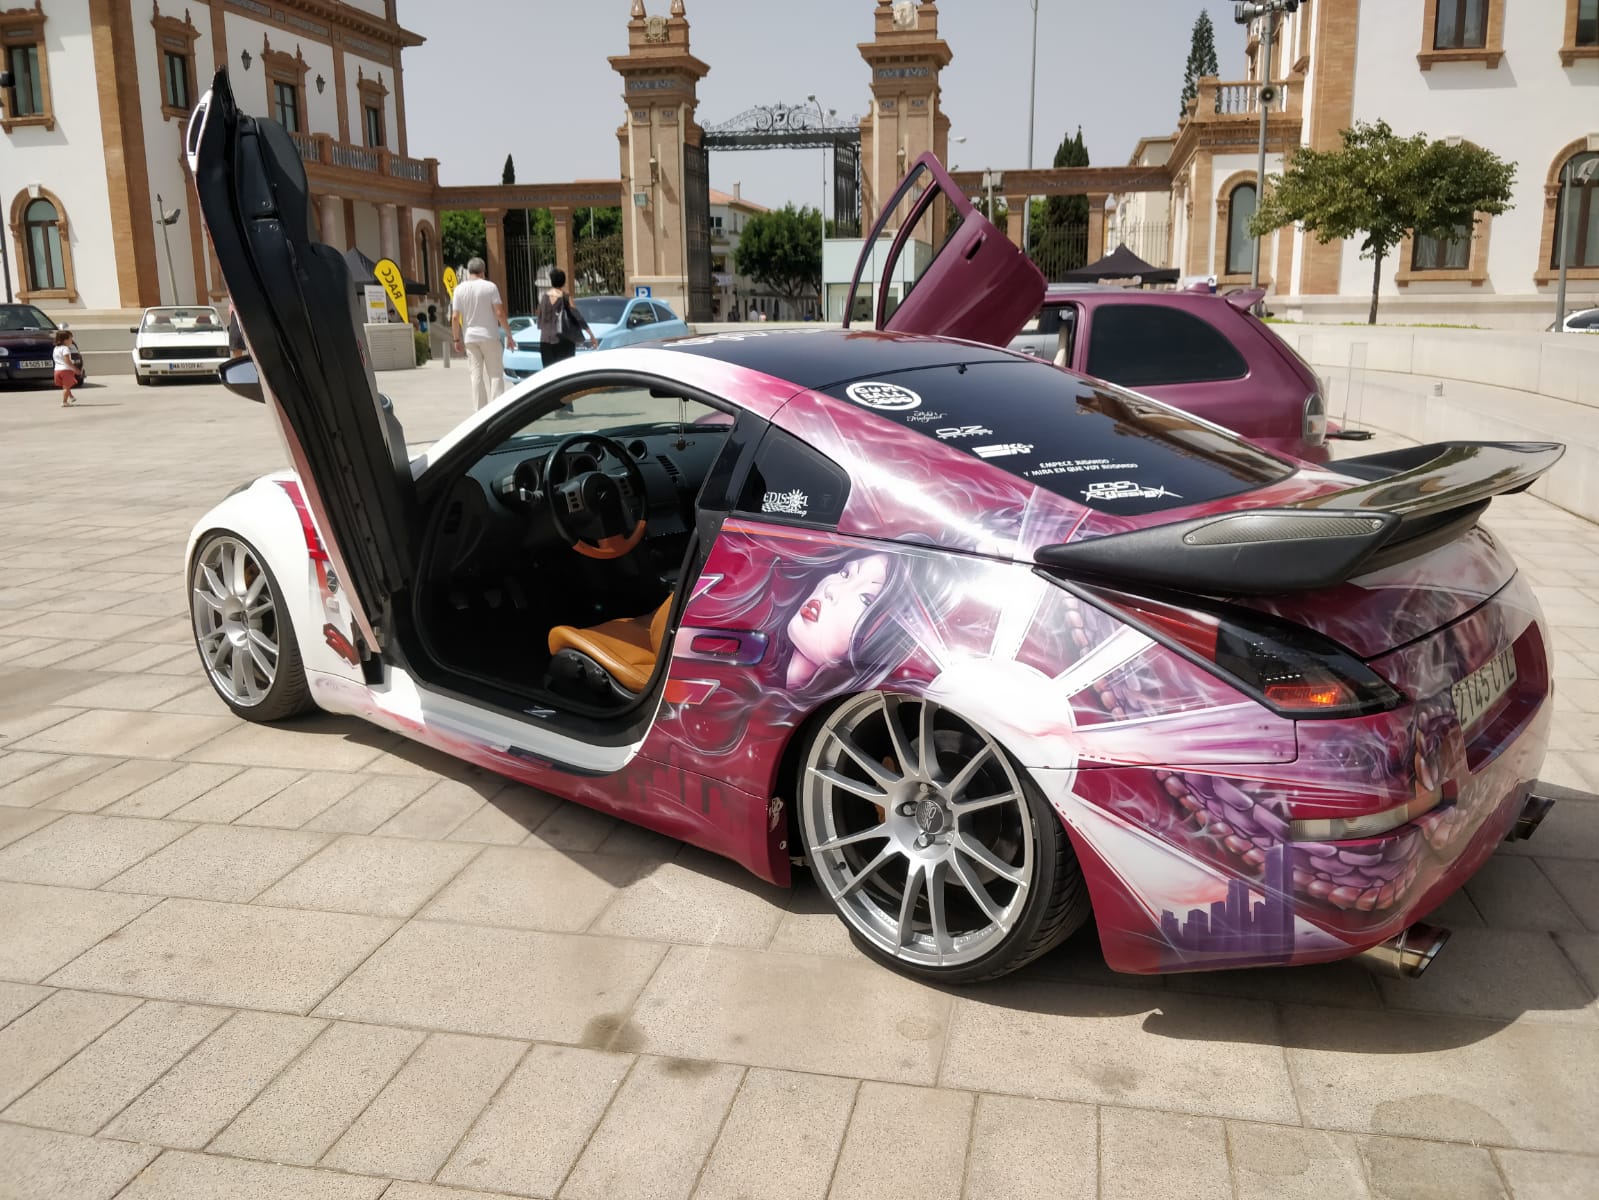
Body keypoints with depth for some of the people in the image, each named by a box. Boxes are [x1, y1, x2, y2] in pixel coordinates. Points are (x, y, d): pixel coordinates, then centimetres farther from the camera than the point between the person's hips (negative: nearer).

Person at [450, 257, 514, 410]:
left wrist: (457, 339, 10)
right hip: (489, 336, -3)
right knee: (495, 373, 1)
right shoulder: (490, 287, -5)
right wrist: (508, 335, -4)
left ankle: (481, 410, 6)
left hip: (470, 338, 3)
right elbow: (500, 313, -10)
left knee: (477, 374, 7)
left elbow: (455, 318, 0)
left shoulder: (460, 289, 2)